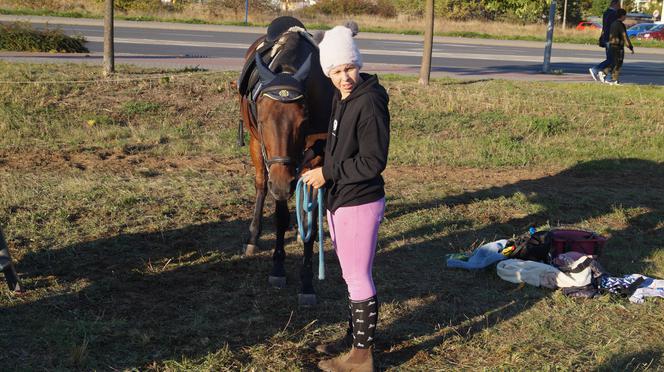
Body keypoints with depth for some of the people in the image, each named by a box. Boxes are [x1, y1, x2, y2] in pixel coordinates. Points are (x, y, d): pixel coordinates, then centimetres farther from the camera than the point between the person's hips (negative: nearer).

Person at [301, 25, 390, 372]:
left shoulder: (369, 103, -20)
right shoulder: (340, 98, 7)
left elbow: (373, 161, -23)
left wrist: (328, 172, -19)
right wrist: (319, 168, 5)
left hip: (360, 203, -9)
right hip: (338, 199, 9)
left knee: (358, 278, 1)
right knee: (350, 274, 20)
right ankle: (354, 335, 36)